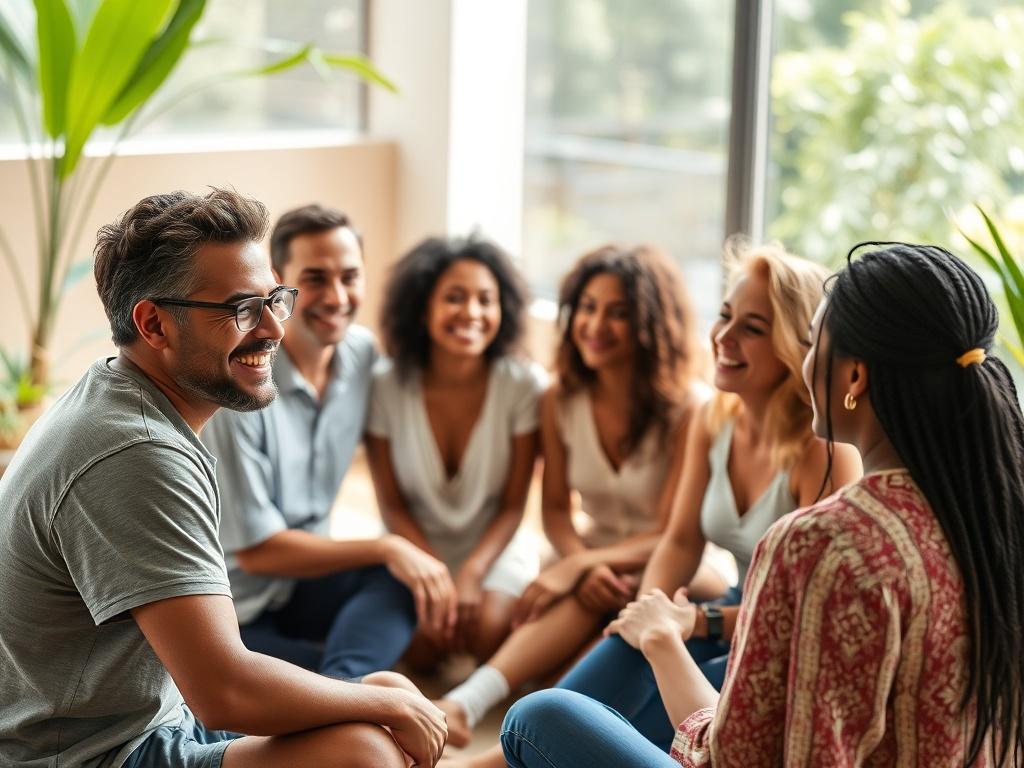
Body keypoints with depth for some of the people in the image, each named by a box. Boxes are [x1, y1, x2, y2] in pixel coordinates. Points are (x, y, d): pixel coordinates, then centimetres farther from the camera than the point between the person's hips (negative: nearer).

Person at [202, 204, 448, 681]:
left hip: (303, 580, 7)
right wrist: (385, 549, -19)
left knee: (407, 580, -27)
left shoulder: (361, 351, -2)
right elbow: (255, 550, -18)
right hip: (236, 614, -7)